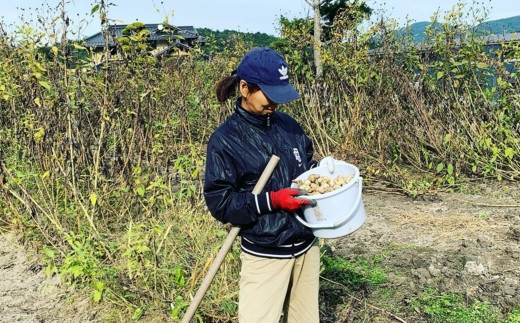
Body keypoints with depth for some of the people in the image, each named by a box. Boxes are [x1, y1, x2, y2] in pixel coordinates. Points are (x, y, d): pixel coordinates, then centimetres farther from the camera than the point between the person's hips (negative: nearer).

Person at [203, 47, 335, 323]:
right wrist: (272, 200, -24)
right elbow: (219, 203, -15)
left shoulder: (288, 124, 3)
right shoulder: (225, 140, -13)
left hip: (307, 245, 6)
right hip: (265, 255, -6)